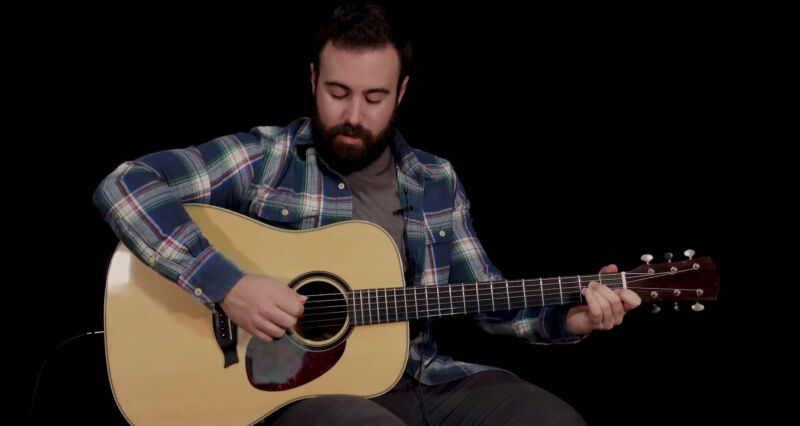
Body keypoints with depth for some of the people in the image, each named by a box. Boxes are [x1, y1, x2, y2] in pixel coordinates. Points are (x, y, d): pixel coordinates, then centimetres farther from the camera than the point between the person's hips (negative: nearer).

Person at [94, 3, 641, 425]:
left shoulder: (437, 181, 12)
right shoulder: (264, 158, -4)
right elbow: (124, 186, -13)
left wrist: (570, 319, -5)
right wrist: (228, 283, -21)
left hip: (420, 380, 5)